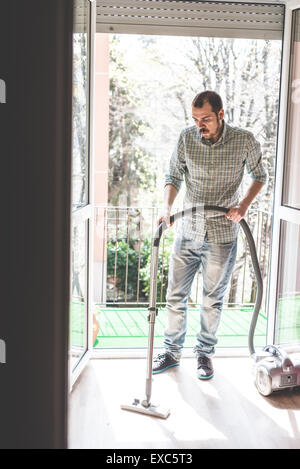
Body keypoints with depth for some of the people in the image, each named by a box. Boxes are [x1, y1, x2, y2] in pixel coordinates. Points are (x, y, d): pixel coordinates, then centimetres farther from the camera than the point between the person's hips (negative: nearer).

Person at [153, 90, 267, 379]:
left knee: (213, 299, 10)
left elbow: (259, 176, 6)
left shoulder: (245, 141, -8)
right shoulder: (187, 138, -3)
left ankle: (205, 353, 28)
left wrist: (244, 204, -10)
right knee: (175, 295, 8)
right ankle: (172, 352, 25)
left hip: (222, 235, -2)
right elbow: (174, 176, 2)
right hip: (188, 231, 2)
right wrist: (166, 207, -16)